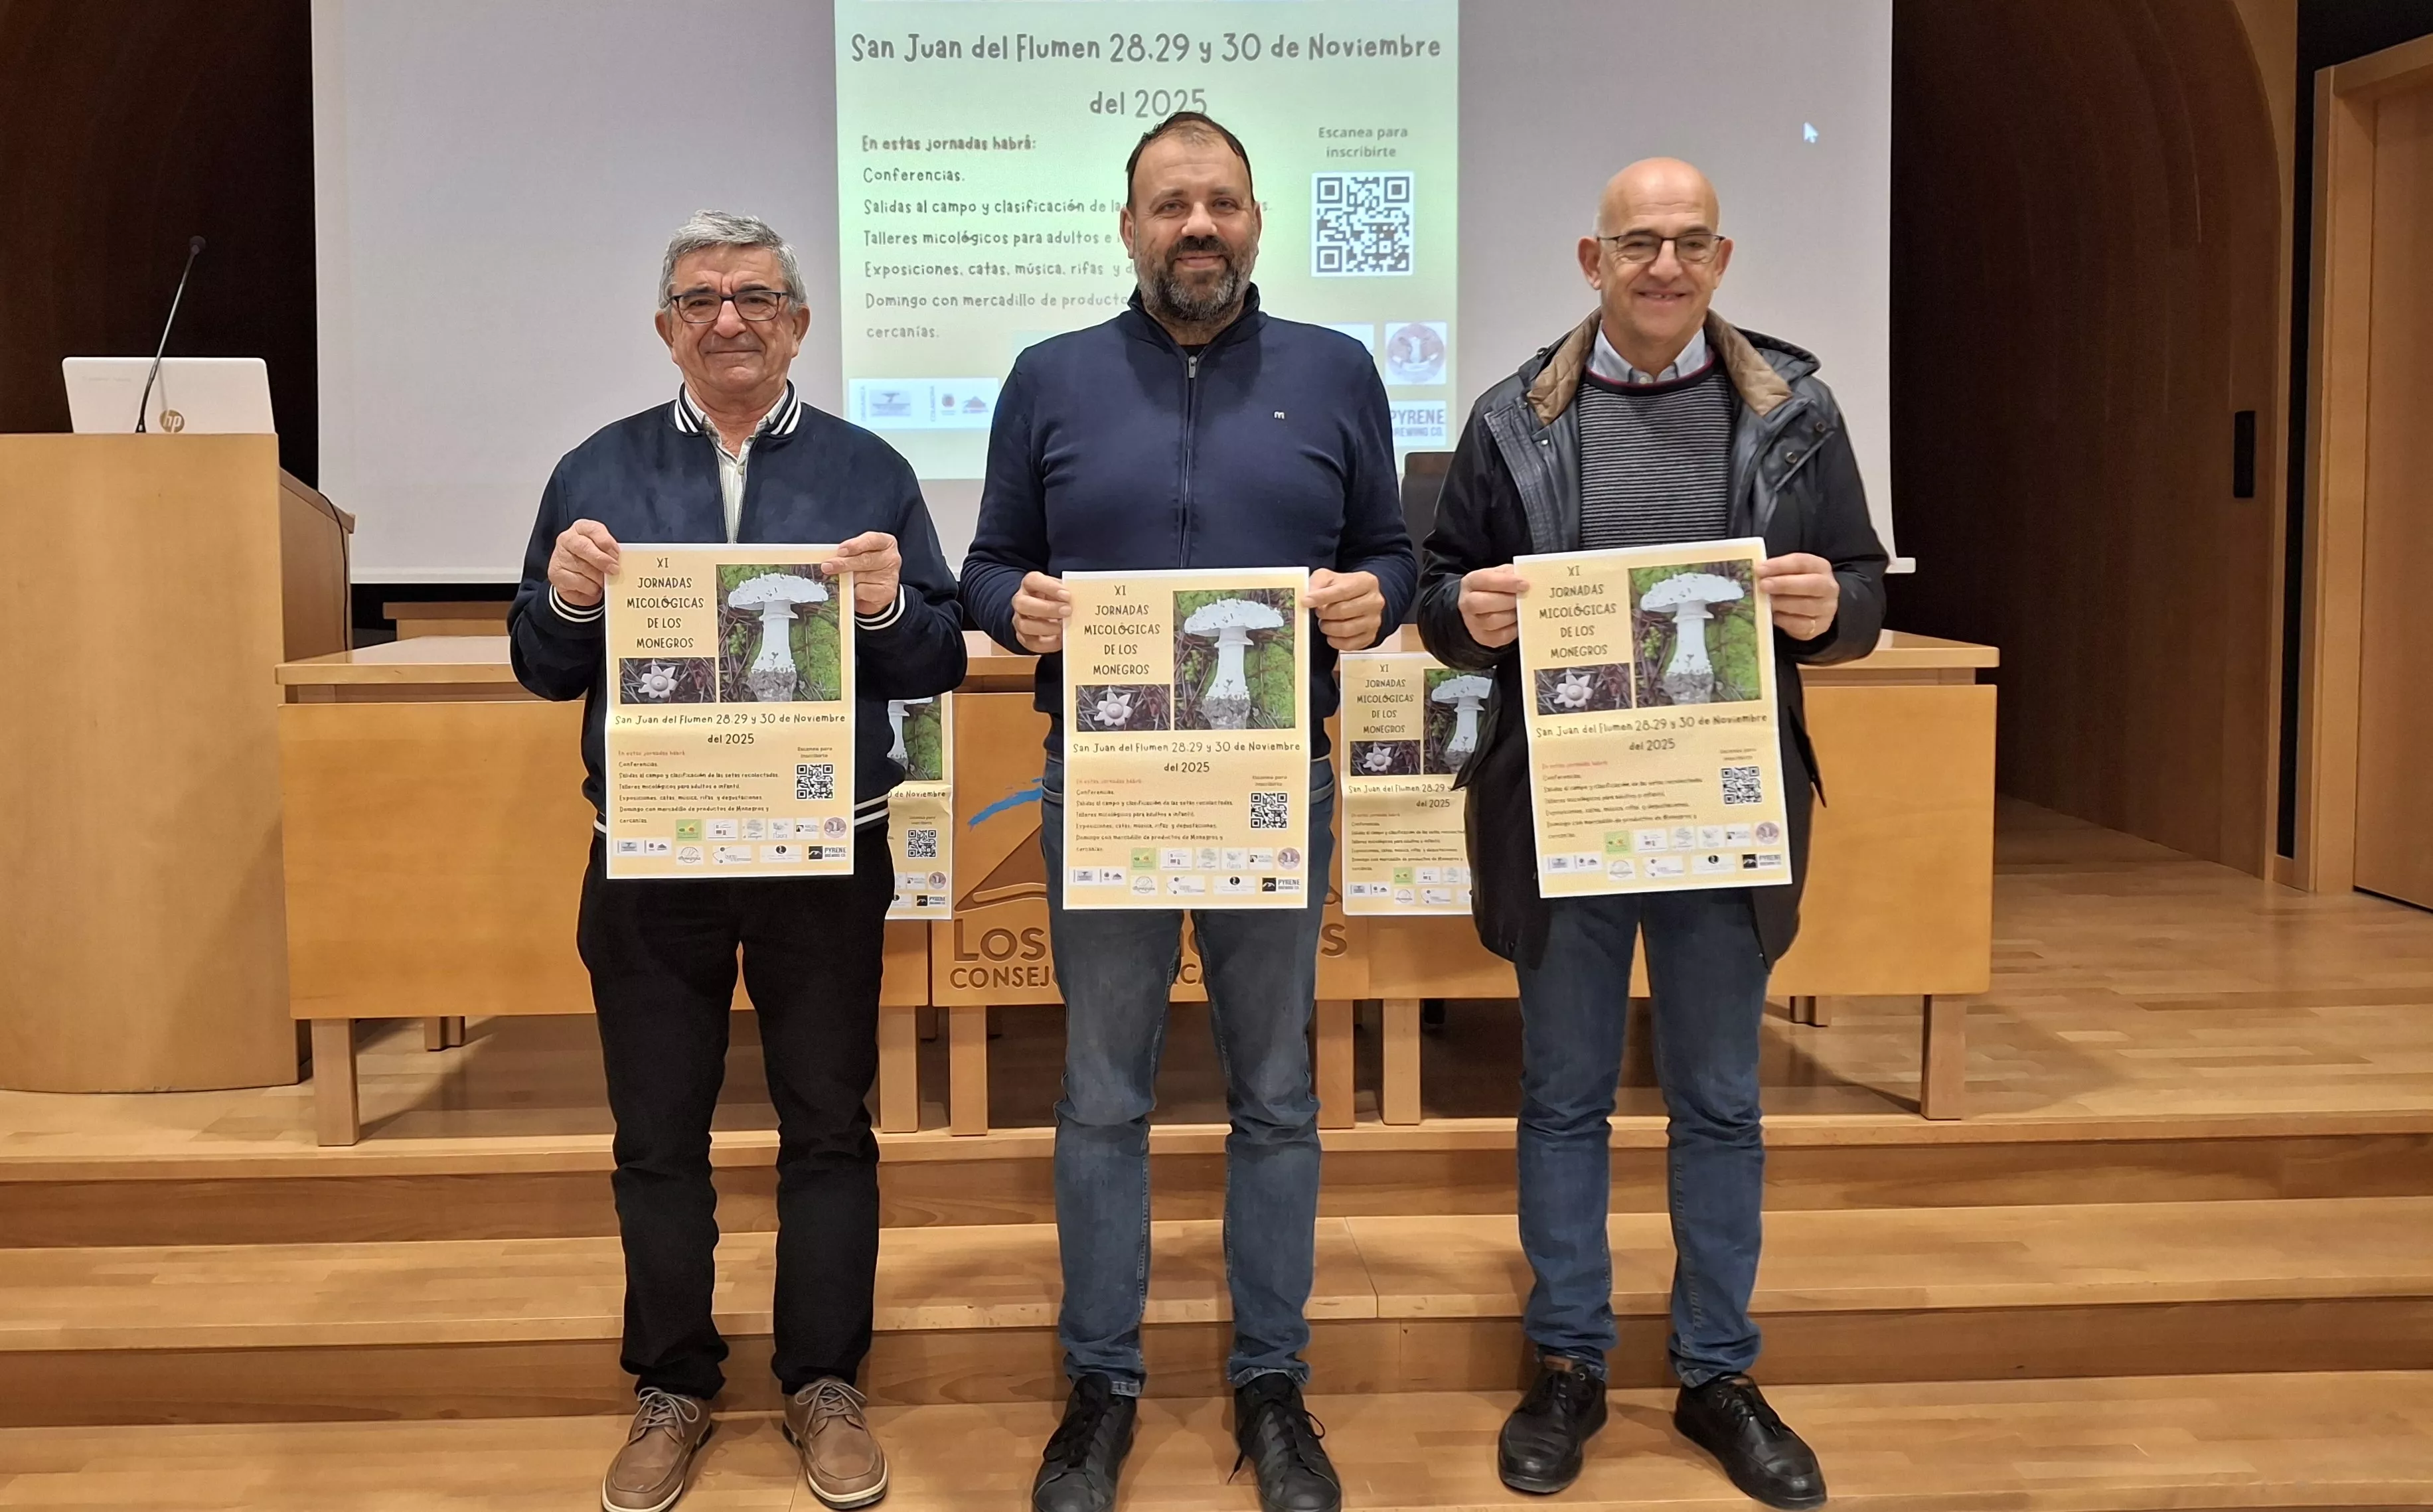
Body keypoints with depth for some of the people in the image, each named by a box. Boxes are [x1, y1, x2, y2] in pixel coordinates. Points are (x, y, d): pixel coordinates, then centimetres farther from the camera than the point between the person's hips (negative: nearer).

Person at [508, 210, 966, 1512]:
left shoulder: (867, 472, 4)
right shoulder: (598, 473, 7)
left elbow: (940, 665, 2)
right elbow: (542, 672, 8)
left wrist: (889, 609, -18)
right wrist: (565, 597, -12)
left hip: (825, 854, -1)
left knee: (828, 1126, 8)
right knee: (656, 1136, 10)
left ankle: (824, 1384, 23)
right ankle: (672, 1390, 25)